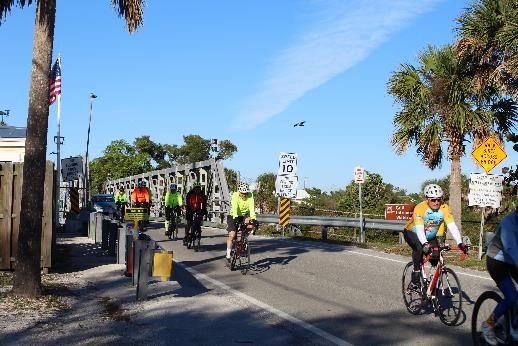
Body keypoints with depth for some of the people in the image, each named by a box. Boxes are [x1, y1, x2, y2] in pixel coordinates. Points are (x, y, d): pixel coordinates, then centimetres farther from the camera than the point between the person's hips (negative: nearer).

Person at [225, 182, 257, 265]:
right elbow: (234, 208, -37)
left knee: (249, 221, -30)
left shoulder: (250, 195, -20)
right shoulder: (235, 195, -24)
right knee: (232, 235, -17)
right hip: (234, 216, -2)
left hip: (244, 215, 2)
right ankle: (228, 256, -3)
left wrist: (253, 218, -45)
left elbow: (251, 208, -30)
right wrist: (235, 218, -53)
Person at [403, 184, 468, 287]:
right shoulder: (420, 208, -31)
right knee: (419, 247, -34)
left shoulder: (444, 208, -21)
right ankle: (416, 273, -17)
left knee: (436, 255, -16)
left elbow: (452, 226, -28)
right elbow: (419, 229, -41)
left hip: (430, 236, 4)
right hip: (412, 233, -4)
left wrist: (460, 243, -40)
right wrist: (425, 244, -57)